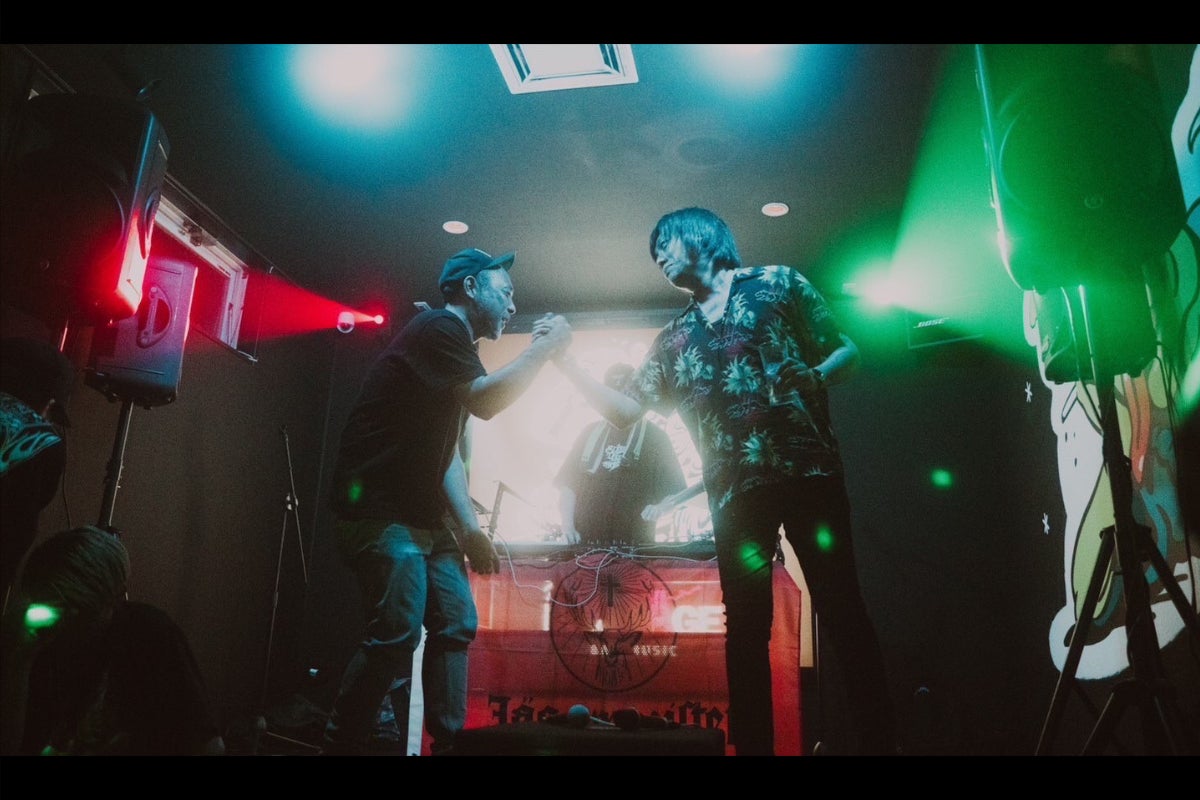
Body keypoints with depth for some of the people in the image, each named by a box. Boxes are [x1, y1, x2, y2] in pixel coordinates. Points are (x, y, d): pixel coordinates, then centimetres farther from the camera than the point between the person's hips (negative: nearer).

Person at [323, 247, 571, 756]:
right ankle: (340, 745, -3)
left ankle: (448, 742, 14)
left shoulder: (457, 348, 20)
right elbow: (485, 401, -23)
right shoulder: (439, 327, -9)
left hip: (425, 517, 10)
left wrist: (470, 528, 8)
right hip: (380, 512, -10)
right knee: (397, 635, -16)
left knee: (456, 626, 6)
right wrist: (544, 347, -11)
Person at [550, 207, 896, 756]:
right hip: (735, 493, 4)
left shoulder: (776, 283, 11)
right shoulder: (674, 339, 21)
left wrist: (816, 376, -13)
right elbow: (625, 411, 18)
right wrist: (566, 363, 10)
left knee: (841, 610, -4)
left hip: (808, 472, -3)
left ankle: (878, 740, 3)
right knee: (745, 628, 4)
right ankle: (752, 745, 13)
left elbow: (847, 351, 9)